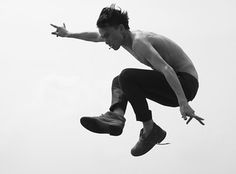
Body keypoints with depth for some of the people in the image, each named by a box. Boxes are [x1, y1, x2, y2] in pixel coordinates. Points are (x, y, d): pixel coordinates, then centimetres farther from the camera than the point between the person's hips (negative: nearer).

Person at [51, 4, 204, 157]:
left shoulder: (138, 42, -21)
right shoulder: (127, 36, 8)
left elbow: (166, 69, -34)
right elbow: (95, 36, 26)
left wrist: (183, 103, -44)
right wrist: (68, 34, 41)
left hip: (186, 83, -10)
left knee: (127, 77, -25)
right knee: (118, 81, 18)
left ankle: (150, 131, -16)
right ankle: (117, 115, -12)